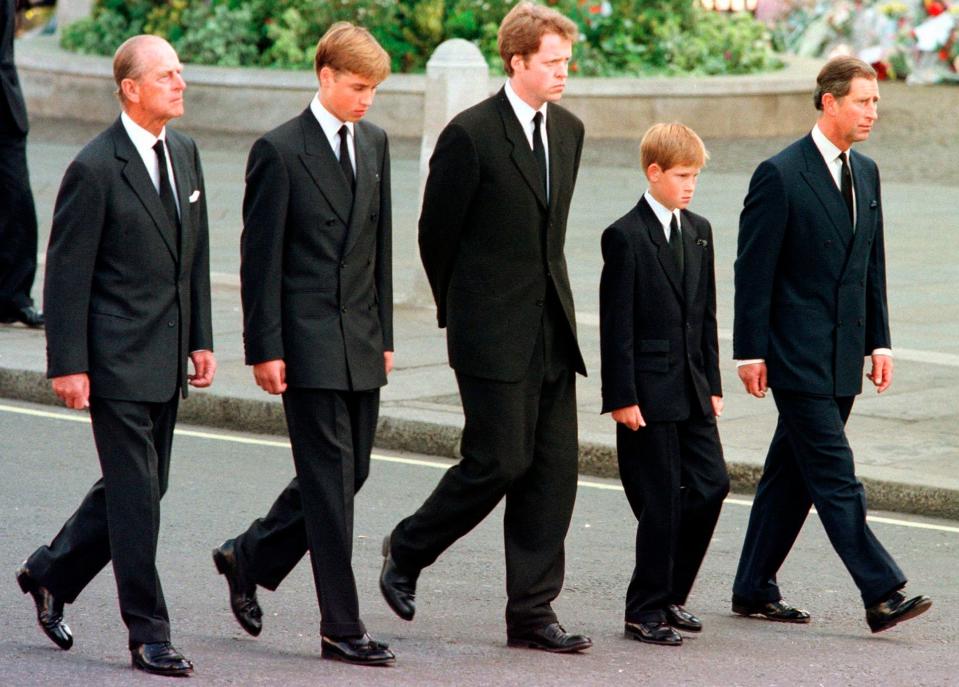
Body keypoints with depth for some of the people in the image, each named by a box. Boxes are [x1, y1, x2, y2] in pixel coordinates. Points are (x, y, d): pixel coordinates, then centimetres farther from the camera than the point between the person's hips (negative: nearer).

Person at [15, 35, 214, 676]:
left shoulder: (184, 151, 9)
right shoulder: (95, 169, -13)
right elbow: (66, 273, -12)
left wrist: (201, 339, 12)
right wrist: (69, 365, -14)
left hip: (166, 359, 8)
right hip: (119, 358, -8)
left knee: (143, 486, 15)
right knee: (136, 493, -4)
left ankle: (51, 573, 34)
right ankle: (149, 636, 2)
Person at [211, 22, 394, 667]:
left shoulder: (374, 142, 11)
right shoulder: (281, 151, -9)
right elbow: (260, 258, -9)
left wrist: (384, 332, 14)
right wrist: (265, 348, -12)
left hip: (361, 341, 7)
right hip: (308, 342, -7)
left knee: (350, 470, 10)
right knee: (330, 477, -5)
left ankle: (250, 557, 30)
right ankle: (342, 626, -1)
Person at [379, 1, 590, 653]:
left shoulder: (568, 131, 11)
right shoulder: (470, 135, -11)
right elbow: (436, 234, -3)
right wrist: (462, 312, 7)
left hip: (553, 329, 7)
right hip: (494, 333, -7)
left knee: (555, 466, 2)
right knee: (500, 460, -7)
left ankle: (531, 611, 7)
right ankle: (407, 551, 17)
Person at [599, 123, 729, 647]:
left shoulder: (699, 231, 12)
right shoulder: (626, 236, -10)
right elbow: (616, 324, -12)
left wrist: (712, 384, 12)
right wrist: (621, 397, -15)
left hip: (691, 388, 7)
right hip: (648, 391, -7)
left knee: (711, 485, 4)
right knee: (661, 501, -5)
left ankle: (669, 595, 19)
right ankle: (645, 610, 6)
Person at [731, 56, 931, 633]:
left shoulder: (866, 173, 12)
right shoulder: (780, 175, -10)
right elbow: (753, 270, -10)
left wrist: (880, 341, 11)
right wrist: (751, 352, -12)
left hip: (843, 356, 7)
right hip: (798, 356, -7)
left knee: (793, 473, 11)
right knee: (835, 477, -9)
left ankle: (755, 590, 18)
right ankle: (882, 594, -13)